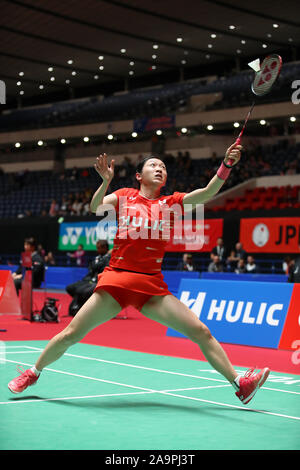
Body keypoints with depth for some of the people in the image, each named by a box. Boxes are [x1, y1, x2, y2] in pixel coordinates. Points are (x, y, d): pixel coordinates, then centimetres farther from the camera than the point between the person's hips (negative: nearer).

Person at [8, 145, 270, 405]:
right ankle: (33, 373, 25)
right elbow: (96, 208, -7)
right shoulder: (125, 196, 9)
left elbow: (208, 192, -4)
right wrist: (106, 181, -23)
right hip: (116, 278, -1)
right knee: (70, 335, 1)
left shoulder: (171, 203, 9)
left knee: (200, 331, -9)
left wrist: (227, 164, -18)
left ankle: (239, 384, 0)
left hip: (152, 285, 1)